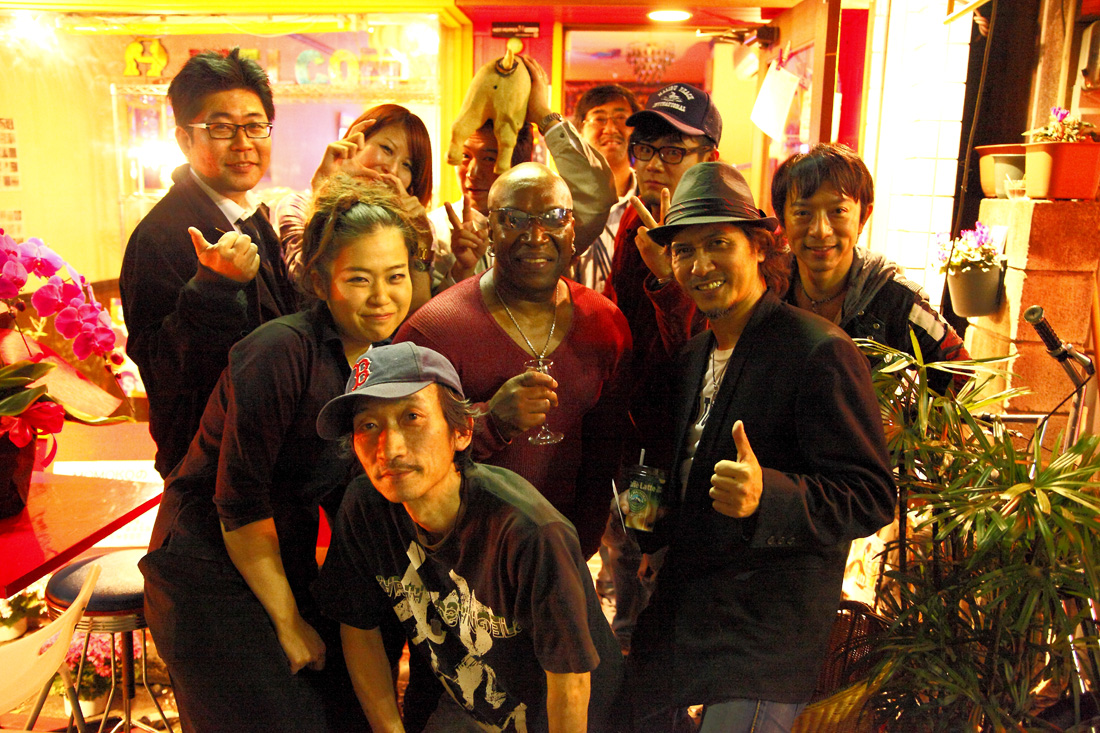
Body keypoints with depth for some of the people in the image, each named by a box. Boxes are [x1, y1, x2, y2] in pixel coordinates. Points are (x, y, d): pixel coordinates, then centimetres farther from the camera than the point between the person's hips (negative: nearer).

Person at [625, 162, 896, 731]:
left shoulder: (821, 352, -15)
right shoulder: (693, 355, 10)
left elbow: (871, 498, -19)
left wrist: (766, 495, -33)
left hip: (768, 627, -7)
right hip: (679, 609, 8)